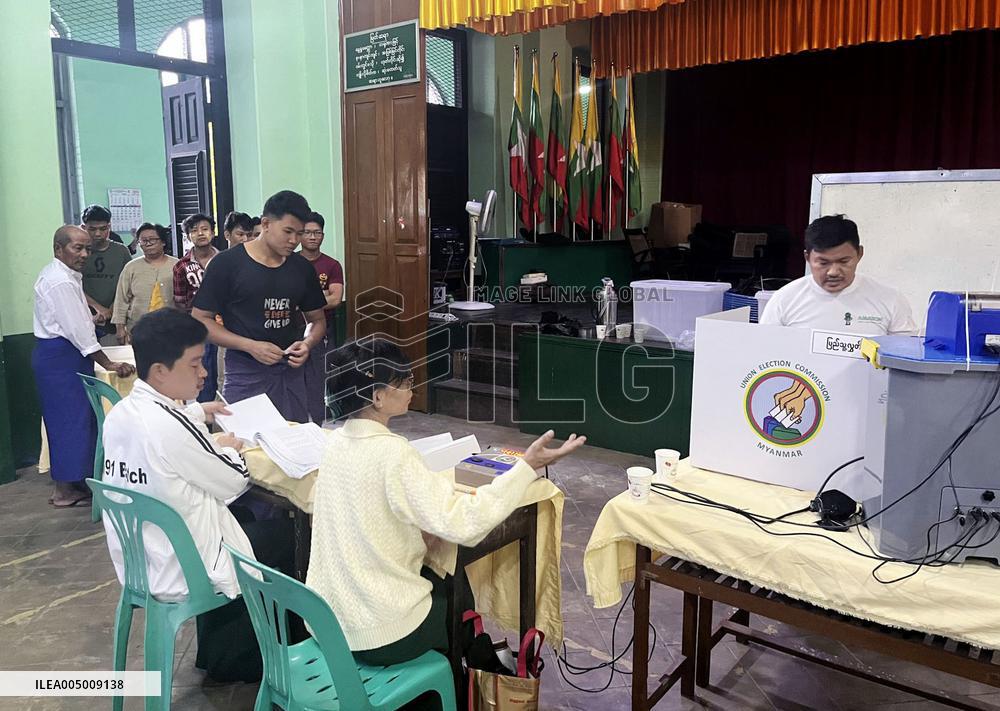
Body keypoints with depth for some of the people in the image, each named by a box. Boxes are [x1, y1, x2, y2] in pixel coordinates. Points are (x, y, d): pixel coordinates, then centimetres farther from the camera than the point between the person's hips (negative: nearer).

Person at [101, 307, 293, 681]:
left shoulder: (120, 413, -4)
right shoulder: (171, 428, -29)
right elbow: (237, 482, -15)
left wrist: (197, 413, 26)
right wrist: (229, 449, 4)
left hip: (134, 563, 8)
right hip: (178, 573, -8)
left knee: (239, 519, 27)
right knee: (284, 534, 10)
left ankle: (216, 650, 35)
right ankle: (232, 659, 26)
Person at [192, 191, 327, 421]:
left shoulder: (302, 268, 6)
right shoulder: (226, 264, -7)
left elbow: (317, 320, 15)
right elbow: (200, 320, -6)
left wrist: (307, 344, -8)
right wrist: (250, 346, -17)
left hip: (291, 373, 4)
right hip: (245, 375, -4)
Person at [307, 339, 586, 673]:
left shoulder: (339, 441, 0)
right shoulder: (391, 453, -26)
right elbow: (462, 524, -28)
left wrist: (419, 532, -1)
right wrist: (527, 466, -24)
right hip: (377, 635, -7)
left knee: (446, 583, 26)